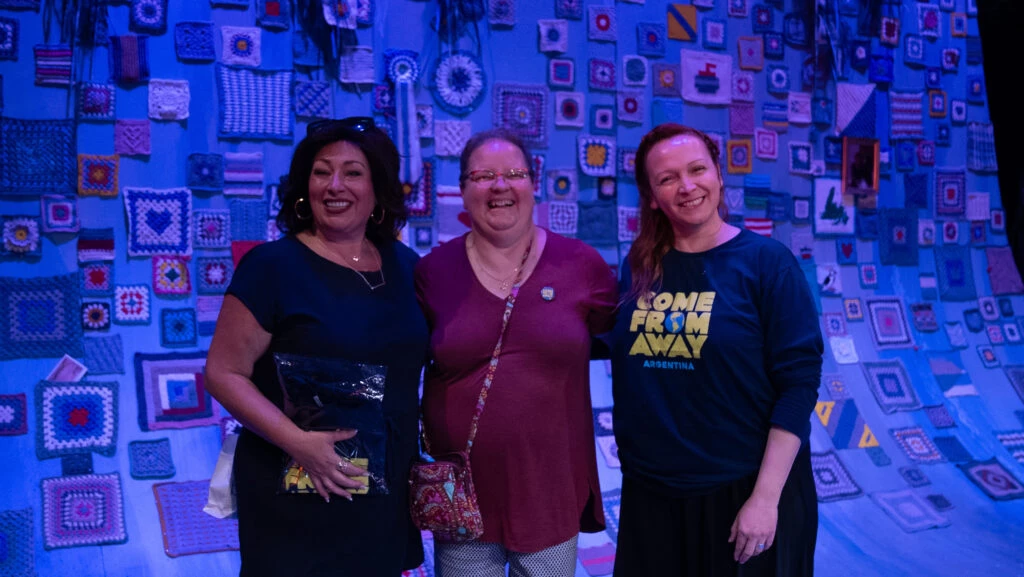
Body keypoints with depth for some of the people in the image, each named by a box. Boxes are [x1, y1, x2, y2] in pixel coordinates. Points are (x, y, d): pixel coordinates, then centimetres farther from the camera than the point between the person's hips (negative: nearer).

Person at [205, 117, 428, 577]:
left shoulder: (405, 265, 4)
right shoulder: (272, 265, -11)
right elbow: (224, 373, -12)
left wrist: (421, 450, 5)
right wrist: (297, 441, -23)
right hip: (296, 495, -4)